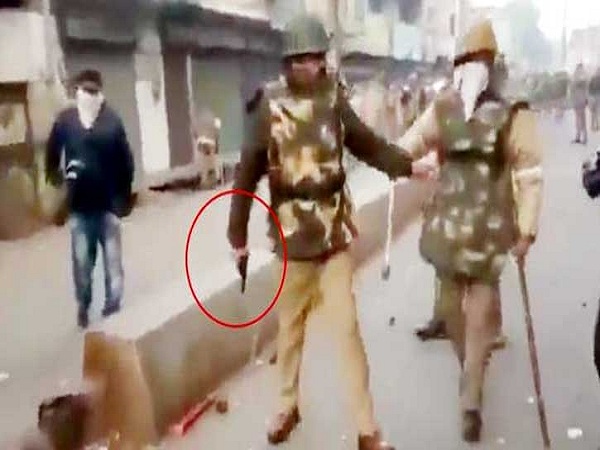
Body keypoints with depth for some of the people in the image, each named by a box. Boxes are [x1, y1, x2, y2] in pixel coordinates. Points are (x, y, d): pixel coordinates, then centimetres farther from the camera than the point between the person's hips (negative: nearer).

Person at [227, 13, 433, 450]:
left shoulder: (335, 99, -3)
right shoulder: (271, 106, -9)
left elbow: (367, 143, 2)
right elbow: (249, 172, -6)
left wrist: (407, 164, -15)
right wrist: (238, 233, -4)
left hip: (335, 234, 1)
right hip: (291, 237, 0)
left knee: (347, 329, 3)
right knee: (290, 327, 16)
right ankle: (288, 406, 38)